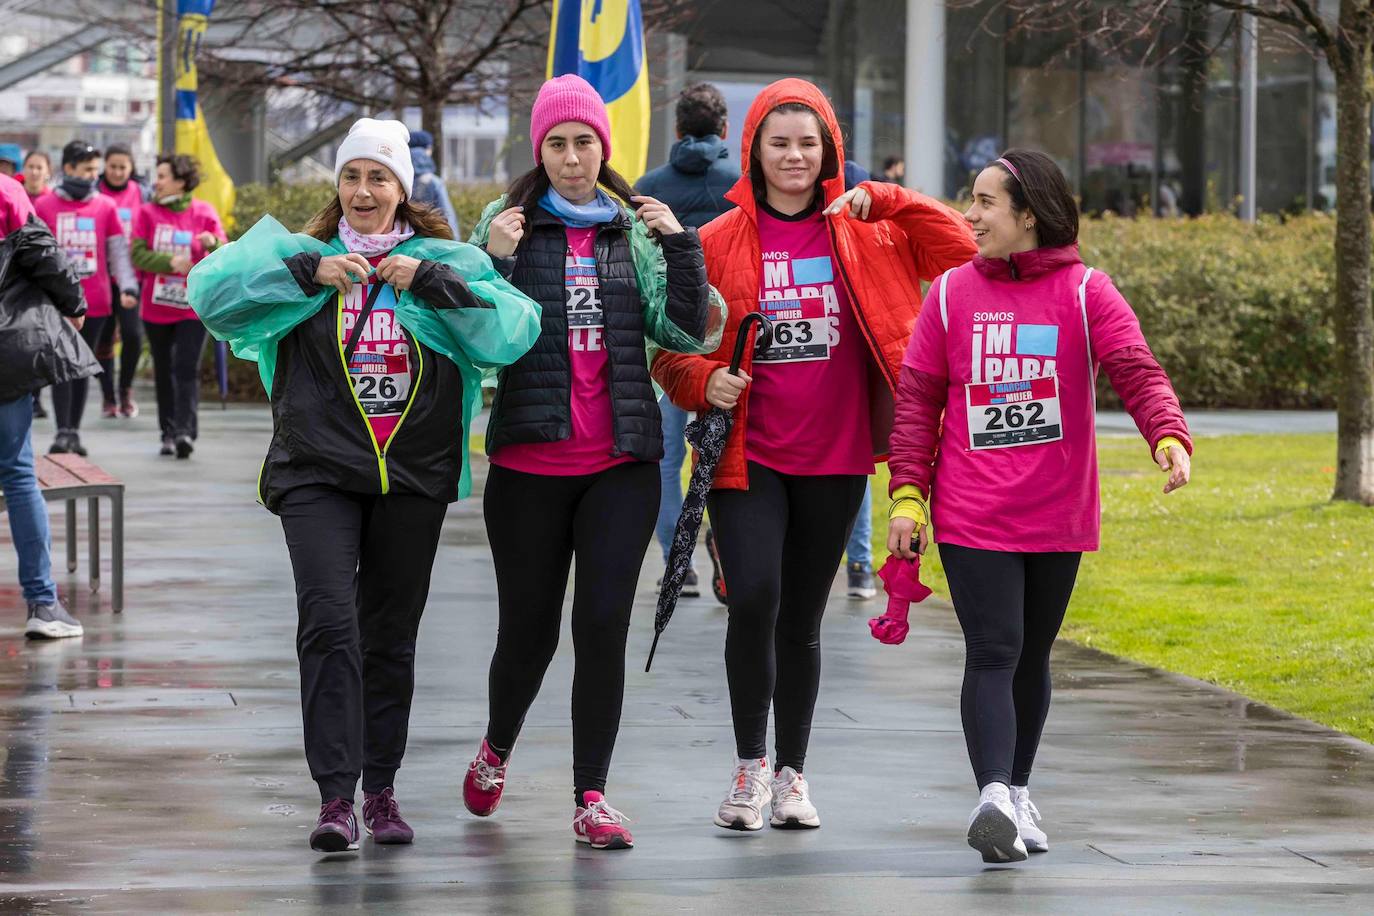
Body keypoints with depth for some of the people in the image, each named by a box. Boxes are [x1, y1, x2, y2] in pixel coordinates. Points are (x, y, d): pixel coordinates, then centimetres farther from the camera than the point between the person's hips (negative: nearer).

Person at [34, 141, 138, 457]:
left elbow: (118, 251, 4)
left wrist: (127, 287, -8)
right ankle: (63, 432, -7)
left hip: (96, 302, 2)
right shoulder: (44, 205, 2)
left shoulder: (105, 206, 5)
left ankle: (75, 431, 13)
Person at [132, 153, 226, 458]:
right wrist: (169, 263, -20)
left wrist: (213, 244, -26)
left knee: (187, 369, -13)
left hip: (192, 307, -3)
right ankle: (168, 433, 19)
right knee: (164, 371, 10)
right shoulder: (147, 213, 2)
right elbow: (138, 255, -6)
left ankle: (185, 431, -18)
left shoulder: (204, 213, -2)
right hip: (156, 308, 3)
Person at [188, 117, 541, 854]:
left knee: (392, 634, 9)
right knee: (330, 622, -16)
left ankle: (381, 787, 20)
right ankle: (335, 794, -17)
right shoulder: (302, 255, 7)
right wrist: (309, 271, -16)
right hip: (317, 472, -2)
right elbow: (212, 290, -8)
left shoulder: (445, 261, 7)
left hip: (415, 475, 2)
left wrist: (430, 283, -17)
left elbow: (515, 330, -8)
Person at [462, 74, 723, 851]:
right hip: (530, 462, -1)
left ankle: (592, 795, -1)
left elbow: (687, 333, 2)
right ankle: (498, 748, 35)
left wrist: (681, 244, -7)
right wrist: (493, 261, -17)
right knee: (530, 629, 7)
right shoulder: (508, 222, 2)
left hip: (621, 464, 1)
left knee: (604, 626, -7)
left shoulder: (635, 229, 8)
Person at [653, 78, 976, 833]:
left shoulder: (862, 234, 5)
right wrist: (704, 382, -15)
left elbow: (961, 251, -2)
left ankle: (791, 772, 23)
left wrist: (880, 201, -7)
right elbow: (673, 350, 6)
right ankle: (749, 763, 0)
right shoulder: (719, 243, 1)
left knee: (803, 617, 9)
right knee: (753, 599, -18)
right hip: (747, 454, -2)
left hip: (835, 459, 2)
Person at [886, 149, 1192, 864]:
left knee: (1032, 656, 13)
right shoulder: (953, 293, 4)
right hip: (971, 516, -1)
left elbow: (1137, 371, -12)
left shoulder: (1085, 293, 0)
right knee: (993, 653, -13)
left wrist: (1169, 437, -30)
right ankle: (994, 797, -24)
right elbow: (918, 398, 5)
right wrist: (907, 494, -1)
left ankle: (1017, 793, 27)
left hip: (1057, 516, 1)